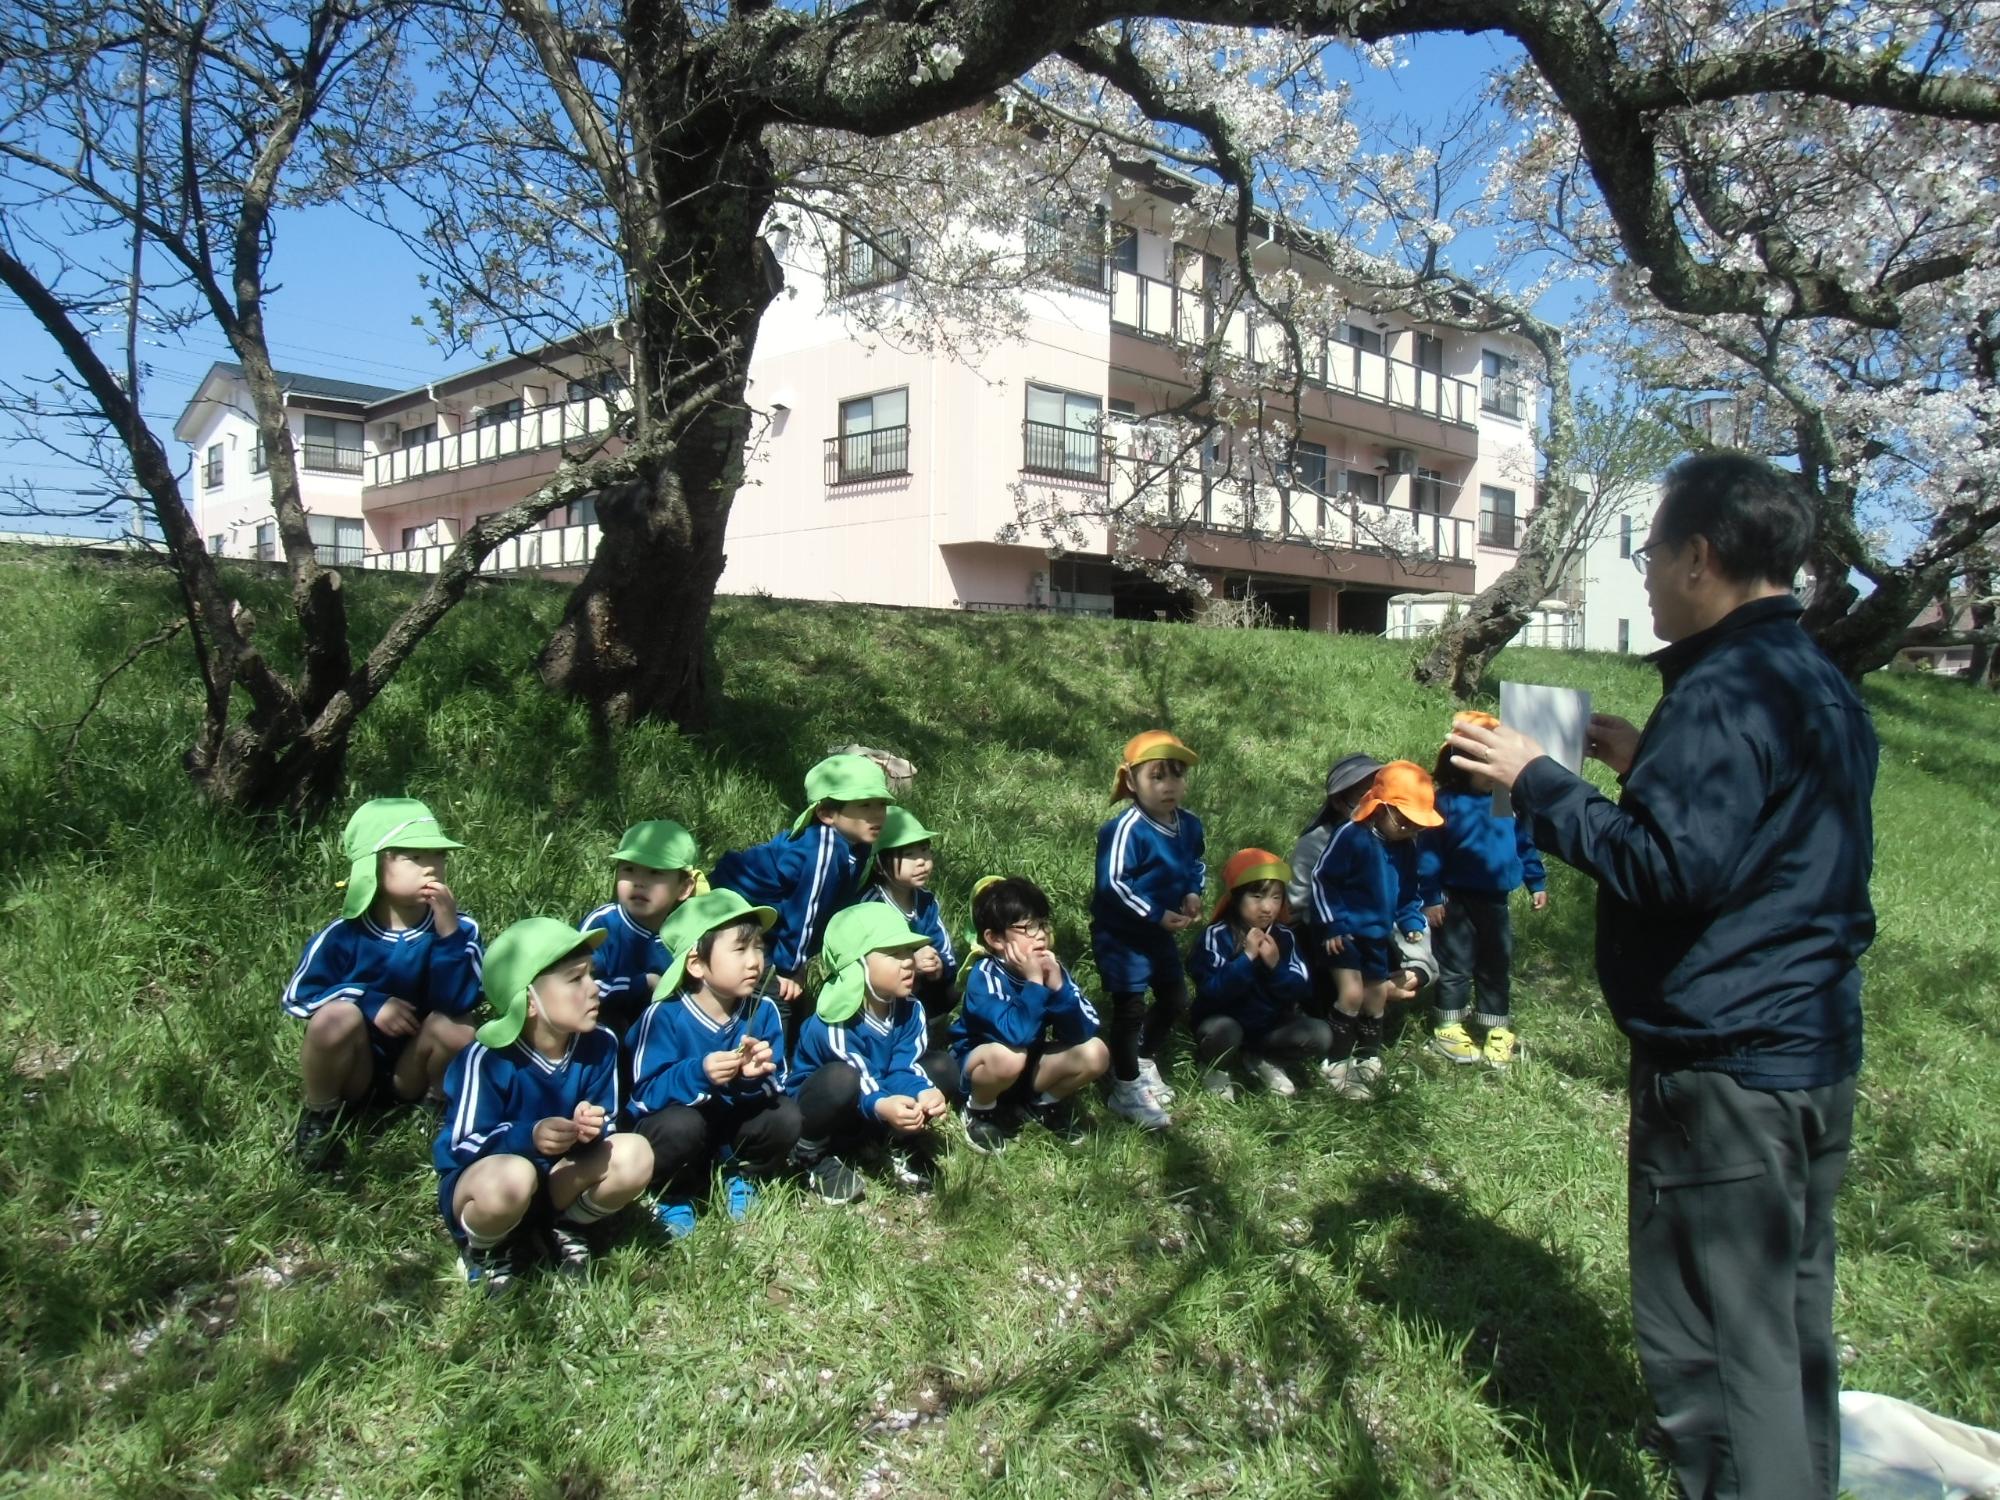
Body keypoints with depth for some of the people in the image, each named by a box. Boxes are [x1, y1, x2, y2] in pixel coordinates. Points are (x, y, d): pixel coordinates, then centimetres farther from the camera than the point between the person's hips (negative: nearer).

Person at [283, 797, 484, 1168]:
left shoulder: (460, 928, -14)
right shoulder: (344, 935, -14)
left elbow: (457, 1003, -24)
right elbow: (297, 996, -8)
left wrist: (448, 930, -34)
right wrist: (370, 1003, -21)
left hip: (411, 1072, 0)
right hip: (351, 1069, 0)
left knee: (453, 1029, -30)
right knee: (339, 1015, -30)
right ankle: (318, 1116, -3)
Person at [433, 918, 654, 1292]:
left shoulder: (600, 1045, -10)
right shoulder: (486, 1059, -24)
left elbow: (606, 1125, -4)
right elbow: (464, 1144, -21)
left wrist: (591, 1129, -29)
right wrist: (528, 1137, -38)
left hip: (557, 1178, 4)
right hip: (476, 1181, -4)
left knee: (635, 1155, -21)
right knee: (514, 1175, -40)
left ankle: (565, 1227, 8)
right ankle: (482, 1247, -3)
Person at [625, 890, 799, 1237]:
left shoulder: (763, 1010, -9)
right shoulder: (665, 1015, -20)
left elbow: (777, 1084, -10)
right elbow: (645, 1094, -24)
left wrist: (756, 1076, -33)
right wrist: (698, 1074, -40)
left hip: (732, 1128, 4)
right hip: (674, 1130, -3)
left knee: (787, 1116, -22)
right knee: (682, 1124, -35)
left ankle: (741, 1177, 9)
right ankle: (673, 1196, -3)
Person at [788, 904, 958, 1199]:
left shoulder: (911, 1009, -11)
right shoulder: (833, 1023, -30)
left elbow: (904, 1068, -19)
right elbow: (863, 1081, -35)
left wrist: (925, 1093, -41)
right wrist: (881, 1106, -57)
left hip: (872, 1114, 6)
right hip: (818, 1112, -6)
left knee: (942, 1066, -12)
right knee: (842, 1078, -40)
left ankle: (904, 1145, 6)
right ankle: (811, 1156, -13)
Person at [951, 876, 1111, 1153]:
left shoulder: (1049, 966, -11)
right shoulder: (985, 975, -27)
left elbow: (1085, 1032, -17)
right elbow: (1017, 1034, -40)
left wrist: (1058, 985, -29)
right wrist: (1034, 983, -35)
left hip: (1029, 1068, 5)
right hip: (977, 1068, -5)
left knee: (1095, 1052, -14)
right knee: (1009, 1055, -38)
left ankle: (1043, 1105, 11)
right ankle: (980, 1111, -6)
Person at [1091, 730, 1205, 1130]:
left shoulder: (1189, 825, -2)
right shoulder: (1126, 829, -27)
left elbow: (1197, 865, 16)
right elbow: (1112, 884, -28)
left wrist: (1192, 894, -4)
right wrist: (1157, 915, -26)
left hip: (1160, 932, 8)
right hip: (1120, 934, -8)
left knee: (1175, 1001, 20)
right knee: (1130, 1008, 1)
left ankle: (1143, 1059, 43)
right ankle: (1127, 1089, 18)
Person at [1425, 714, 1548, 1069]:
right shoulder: (1447, 801, -13)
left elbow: (1525, 843, 9)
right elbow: (1429, 850, -11)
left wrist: (1537, 884, 11)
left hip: (1496, 900, 4)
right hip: (1457, 899, -4)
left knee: (1498, 965, 14)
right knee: (1455, 965, 6)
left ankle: (1498, 1031, 26)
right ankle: (1448, 1029, 16)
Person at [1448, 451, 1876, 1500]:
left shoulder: (1724, 692, -18)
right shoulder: (1822, 687, 14)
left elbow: (1675, 865, -26)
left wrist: (1536, 783, -17)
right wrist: (1648, 767, 15)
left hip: (1723, 1067, -10)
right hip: (1815, 1058, 10)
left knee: (1709, 1346, 0)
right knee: (1786, 1327, 20)